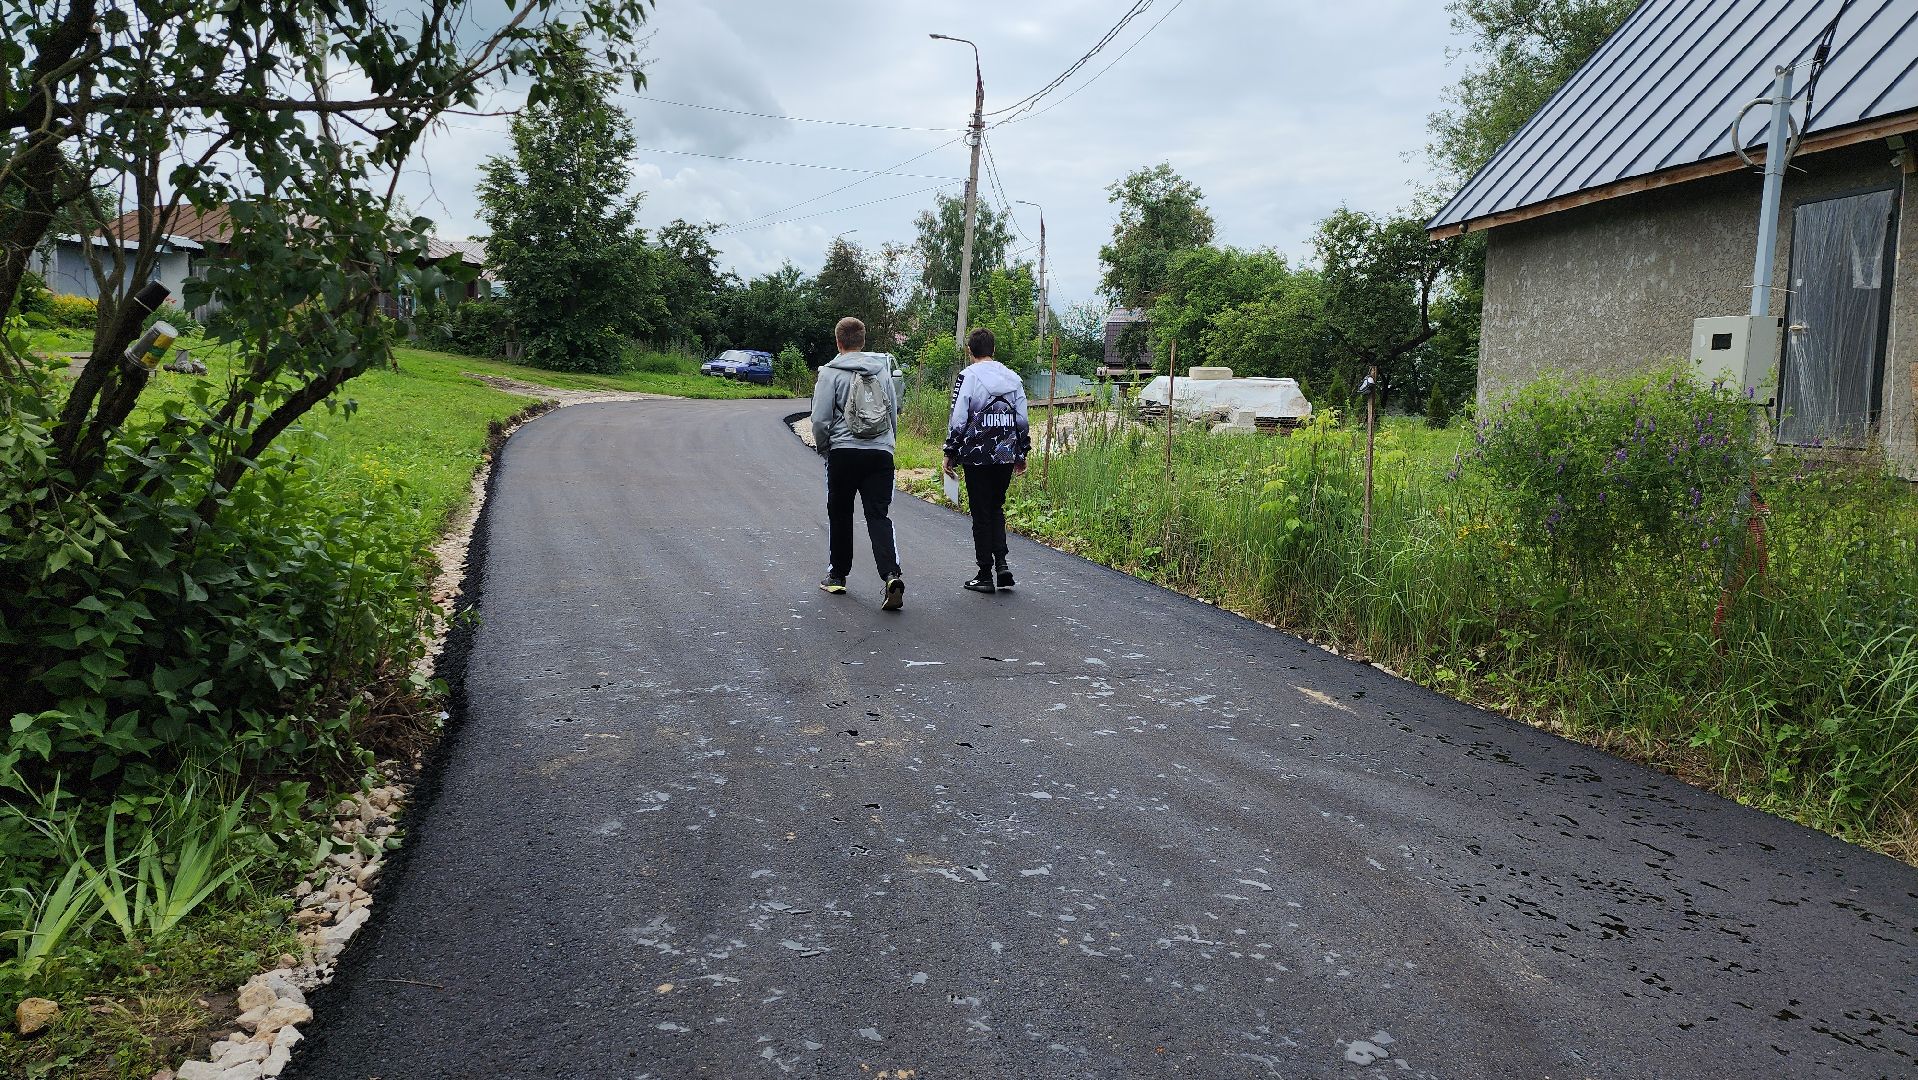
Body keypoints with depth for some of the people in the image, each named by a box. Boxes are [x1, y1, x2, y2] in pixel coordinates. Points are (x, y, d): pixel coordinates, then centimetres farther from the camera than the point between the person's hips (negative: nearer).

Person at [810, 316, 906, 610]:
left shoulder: (831, 373, -4)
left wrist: (824, 447, 12)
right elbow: (894, 412, 15)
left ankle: (837, 575, 21)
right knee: (879, 516, 0)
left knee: (840, 515, 12)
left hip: (844, 453, -3)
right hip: (881, 454, 3)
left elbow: (820, 420, -5)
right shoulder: (884, 369, 10)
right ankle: (892, 574, -18)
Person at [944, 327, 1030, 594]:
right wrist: (1022, 453, 18)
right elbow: (1023, 420, 10)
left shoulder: (967, 377, -7)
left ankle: (985, 576, 7)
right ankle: (1001, 564, 4)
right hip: (1007, 457, 4)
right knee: (997, 509, 18)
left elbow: (958, 420, -9)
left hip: (978, 457, -4)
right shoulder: (1013, 377, 8)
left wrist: (950, 454, -1)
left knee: (982, 515, 3)